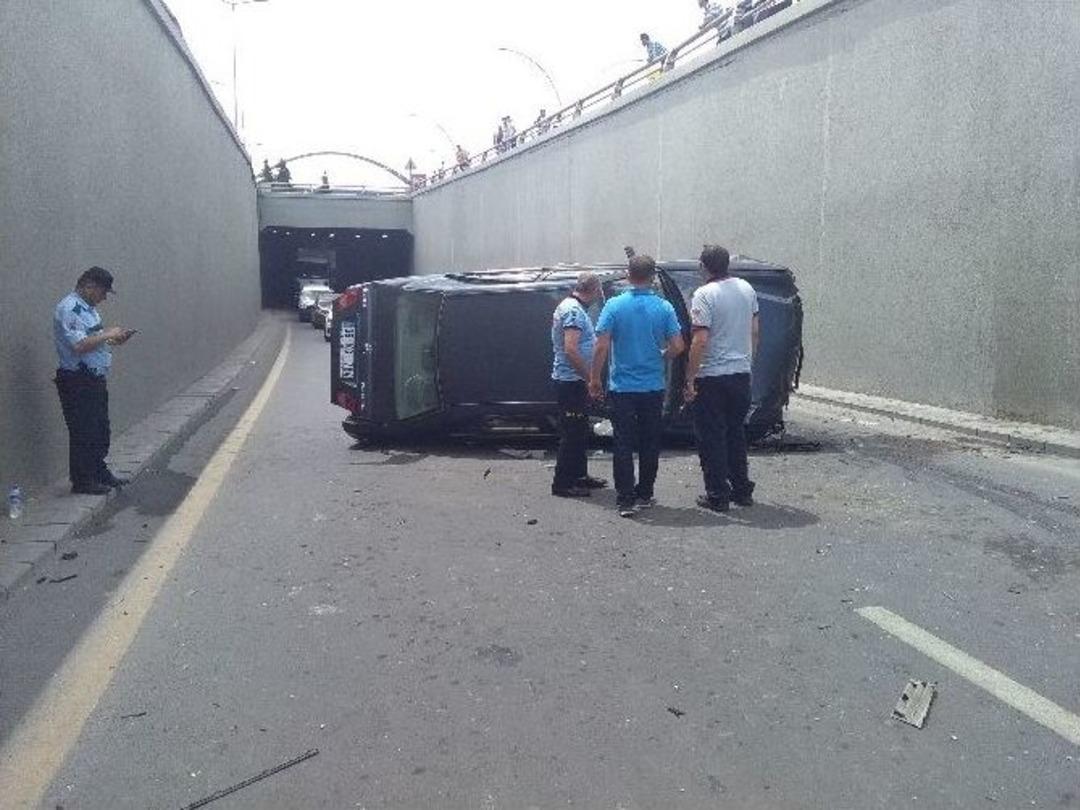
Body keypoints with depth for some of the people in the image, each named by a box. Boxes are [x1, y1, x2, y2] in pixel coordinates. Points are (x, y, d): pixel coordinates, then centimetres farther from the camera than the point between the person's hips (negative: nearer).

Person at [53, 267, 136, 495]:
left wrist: (115, 340, 8)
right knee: (83, 433, -1)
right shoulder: (68, 309, -17)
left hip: (95, 380, 10)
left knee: (101, 430, 17)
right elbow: (79, 346, -27)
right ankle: (82, 481, 9)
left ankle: (100, 473, 30)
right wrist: (107, 334, -17)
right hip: (77, 381, -10)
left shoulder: (89, 309, 14)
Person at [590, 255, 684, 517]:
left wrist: (595, 379, -1)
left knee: (623, 444, 3)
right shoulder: (663, 307, -3)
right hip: (653, 387, 1)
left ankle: (626, 499, 1)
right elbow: (678, 346, -5)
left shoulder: (614, 306, -7)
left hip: (622, 387, -1)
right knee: (650, 443, 13)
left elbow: (601, 347, -11)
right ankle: (644, 494, 21)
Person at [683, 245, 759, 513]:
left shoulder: (704, 294, -15)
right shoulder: (746, 289, 6)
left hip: (711, 378, -6)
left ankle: (718, 496, 7)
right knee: (736, 433, 18)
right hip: (742, 373, 7)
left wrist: (690, 379, -16)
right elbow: (754, 331, 13)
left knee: (712, 438, 3)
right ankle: (742, 490, 24)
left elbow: (701, 340, -21)